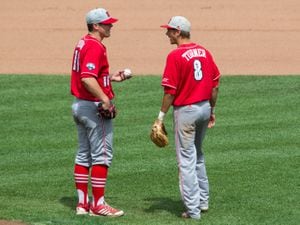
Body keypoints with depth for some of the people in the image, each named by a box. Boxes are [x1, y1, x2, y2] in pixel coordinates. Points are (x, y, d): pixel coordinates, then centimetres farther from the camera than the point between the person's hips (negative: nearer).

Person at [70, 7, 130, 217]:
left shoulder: (83, 43, 13)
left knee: (84, 155, 13)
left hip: (79, 105, 10)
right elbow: (87, 78, -30)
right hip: (95, 107, -10)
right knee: (102, 155, -5)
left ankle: (83, 203, 17)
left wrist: (112, 77, 16)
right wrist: (105, 99, -30)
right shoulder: (95, 47, -18)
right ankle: (98, 204, -4)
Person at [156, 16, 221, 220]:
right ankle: (203, 201, 29)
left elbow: (170, 91, -17)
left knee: (186, 160, -1)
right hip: (204, 108, 7)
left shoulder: (175, 56, -16)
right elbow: (215, 84, 9)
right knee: (198, 156, 23)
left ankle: (193, 209, -2)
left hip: (185, 110, -7)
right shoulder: (204, 52, 5)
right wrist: (211, 110, 19)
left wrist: (161, 117, -9)